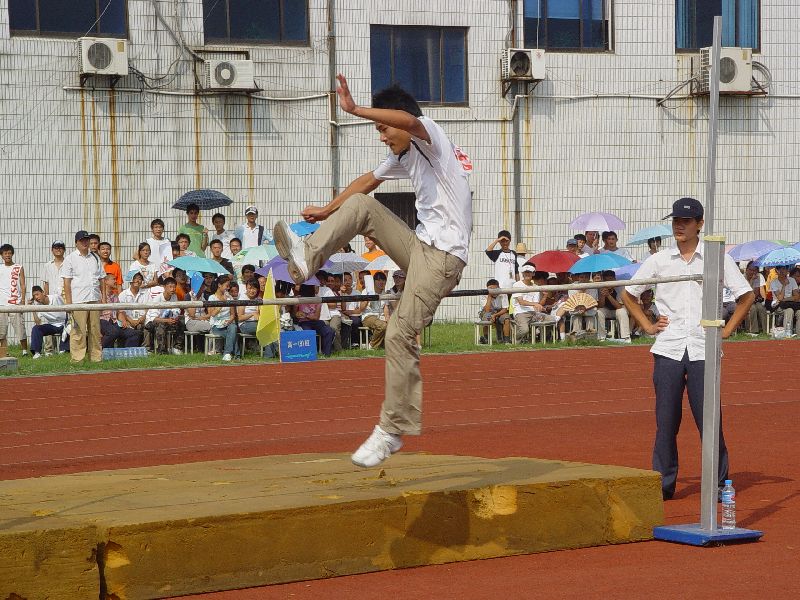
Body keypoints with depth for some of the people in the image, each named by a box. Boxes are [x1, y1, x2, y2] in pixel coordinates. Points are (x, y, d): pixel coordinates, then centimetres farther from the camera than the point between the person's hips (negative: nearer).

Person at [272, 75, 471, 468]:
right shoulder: (403, 156, 18)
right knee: (361, 206, 5)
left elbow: (410, 121, -33)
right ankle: (308, 258, -10)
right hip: (420, 246, 9)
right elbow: (368, 182, 33)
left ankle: (393, 430, -10)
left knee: (400, 334, -15)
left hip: (443, 255, -9)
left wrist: (356, 110, -37)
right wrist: (328, 212, 41)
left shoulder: (431, 139, -8)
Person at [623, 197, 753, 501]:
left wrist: (727, 329, 4)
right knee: (665, 421, 2)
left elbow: (746, 295, 10)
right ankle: (663, 483, 9)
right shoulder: (658, 260, 8)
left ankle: (719, 483, 7)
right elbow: (629, 294, 19)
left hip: (703, 351, -2)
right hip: (667, 350, 2)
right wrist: (647, 325, 10)